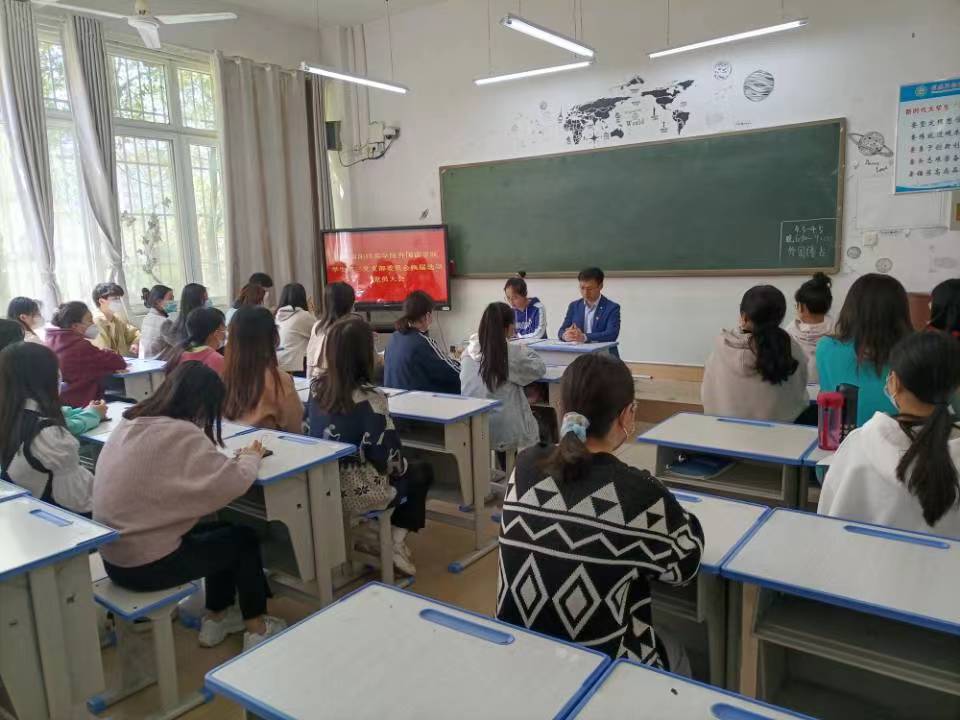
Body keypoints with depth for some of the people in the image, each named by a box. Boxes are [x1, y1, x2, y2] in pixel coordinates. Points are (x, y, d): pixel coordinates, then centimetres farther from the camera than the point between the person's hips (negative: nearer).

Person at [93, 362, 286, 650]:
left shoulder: (130, 423, 2)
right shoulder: (180, 433, -24)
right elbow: (234, 481, -25)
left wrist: (233, 458, 4)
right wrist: (251, 456, -5)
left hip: (113, 556, 8)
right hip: (145, 565, -8)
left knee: (222, 530, 23)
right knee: (244, 538, 11)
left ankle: (216, 619, 34)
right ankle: (256, 628, 25)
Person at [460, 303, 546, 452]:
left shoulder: (468, 352, -2)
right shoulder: (511, 352, -14)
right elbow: (539, 368, 0)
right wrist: (524, 350, 16)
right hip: (504, 433, -4)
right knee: (536, 423, 26)